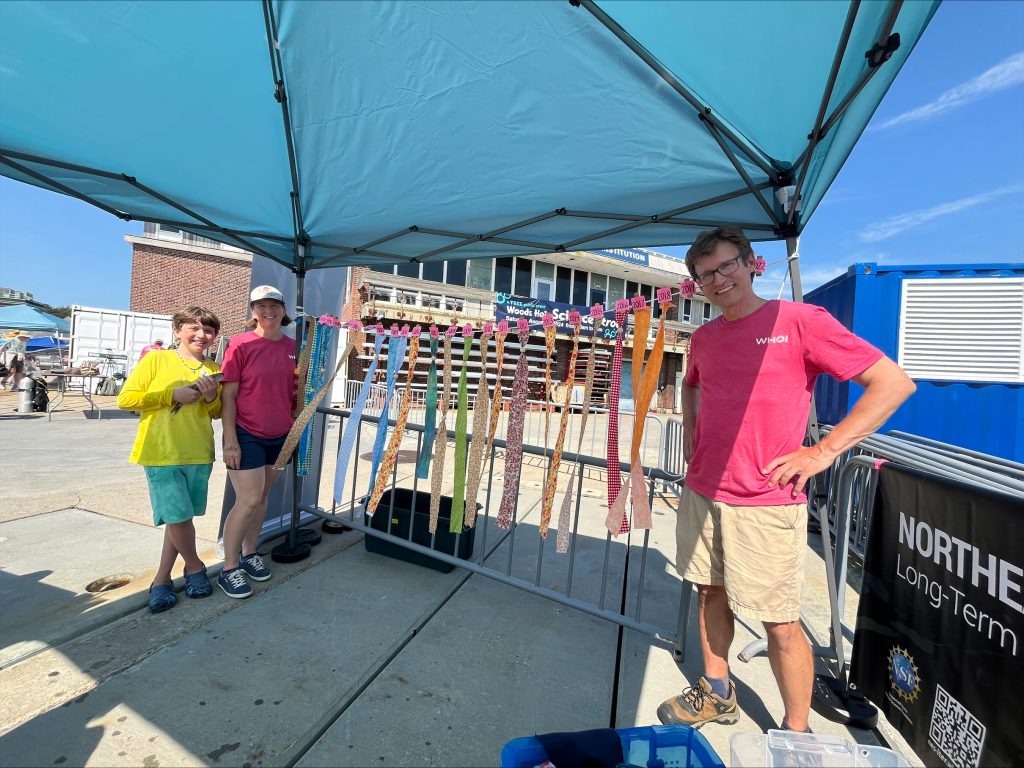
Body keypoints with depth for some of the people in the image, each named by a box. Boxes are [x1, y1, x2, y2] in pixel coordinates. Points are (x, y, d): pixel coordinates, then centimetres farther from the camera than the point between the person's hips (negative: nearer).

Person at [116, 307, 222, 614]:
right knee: (178, 517, -3)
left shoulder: (214, 370, 8)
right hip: (161, 454, -4)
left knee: (179, 519, 12)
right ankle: (195, 568, 22)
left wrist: (211, 398, -8)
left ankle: (162, 579, 28)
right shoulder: (156, 360, -3)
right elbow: (125, 399, -6)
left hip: (199, 455, 4)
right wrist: (173, 395, -16)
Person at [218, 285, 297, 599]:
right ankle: (229, 569, 16)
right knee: (248, 501, -3)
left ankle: (249, 553, 34)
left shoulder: (292, 347, 3)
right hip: (246, 435, -4)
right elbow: (228, 395, -10)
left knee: (262, 496, 15)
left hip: (280, 436, 5)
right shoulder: (241, 344, -9)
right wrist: (230, 440, -13)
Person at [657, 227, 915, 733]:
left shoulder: (799, 320, -9)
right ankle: (716, 694, 40)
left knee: (779, 622, 6)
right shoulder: (703, 337, 8)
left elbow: (894, 384, -9)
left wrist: (822, 451, -14)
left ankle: (796, 734, 31)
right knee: (710, 593, 18)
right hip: (701, 493, 6)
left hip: (766, 504, -5)